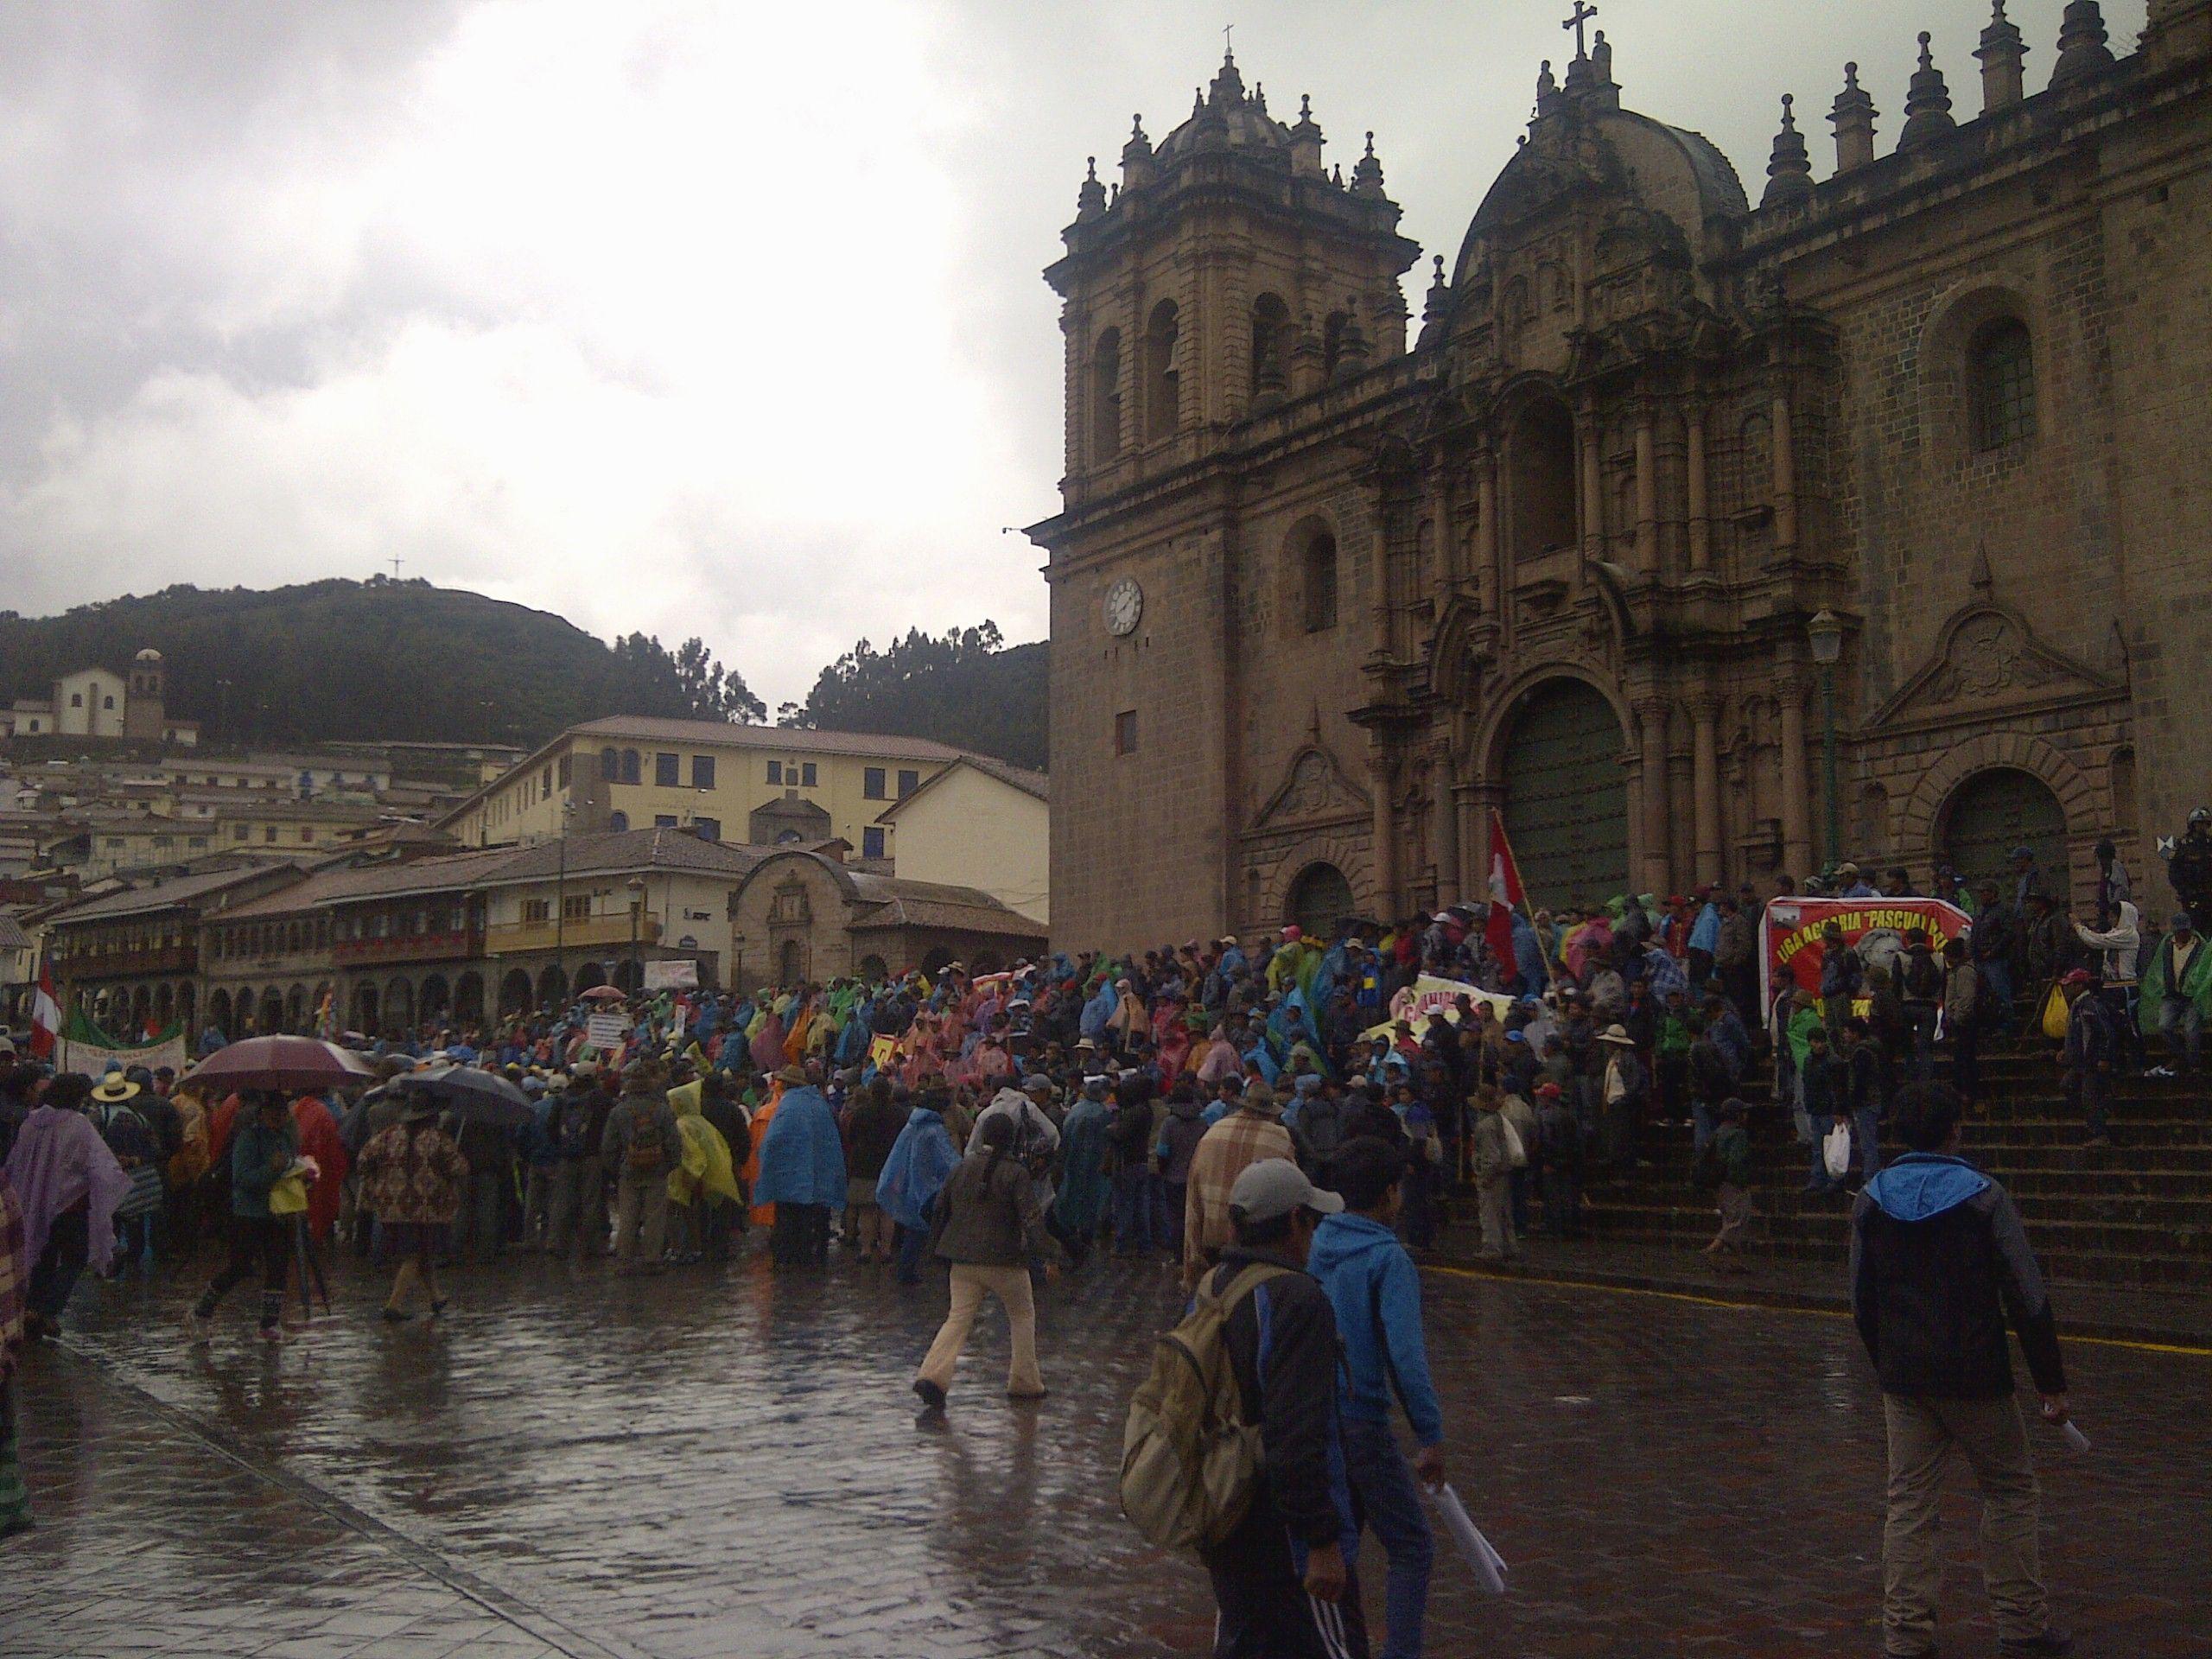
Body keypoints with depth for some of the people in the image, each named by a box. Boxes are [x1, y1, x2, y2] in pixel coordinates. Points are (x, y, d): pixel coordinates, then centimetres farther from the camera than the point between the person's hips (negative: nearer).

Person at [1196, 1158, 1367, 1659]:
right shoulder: (1296, 1299, -22)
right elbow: (1299, 1435, -27)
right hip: (1282, 1536, -8)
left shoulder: (1208, 1289, 6)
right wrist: (1322, 1540, -23)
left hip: (1220, 1520, 9)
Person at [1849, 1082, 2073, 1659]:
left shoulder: (1871, 1200, 3)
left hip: (1903, 1379, 4)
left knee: (1909, 1504, 7)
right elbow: (2028, 1301, -8)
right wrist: (2052, 1384, -1)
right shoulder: (1983, 1198, -9)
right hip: (1975, 1376, -3)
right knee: (2009, 1491, 13)